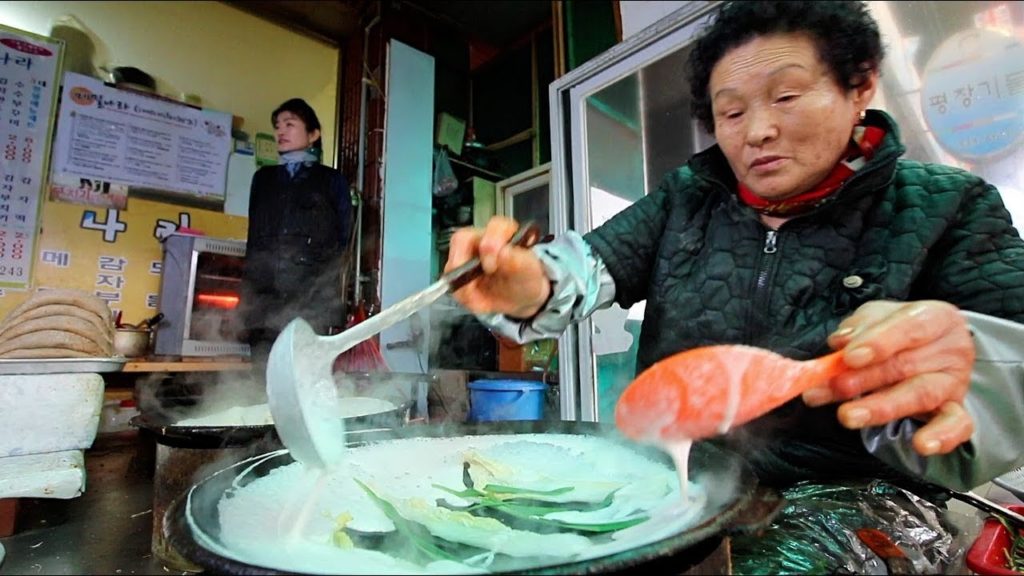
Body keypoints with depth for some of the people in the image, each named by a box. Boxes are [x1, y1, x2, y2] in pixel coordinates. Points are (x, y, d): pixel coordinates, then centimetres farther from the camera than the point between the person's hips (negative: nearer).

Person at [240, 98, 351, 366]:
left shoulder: (332, 180, 13)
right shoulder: (263, 178, 23)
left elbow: (343, 239, 7)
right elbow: (254, 236, 22)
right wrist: (249, 288, 12)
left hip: (312, 297, -3)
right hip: (264, 296, 3)